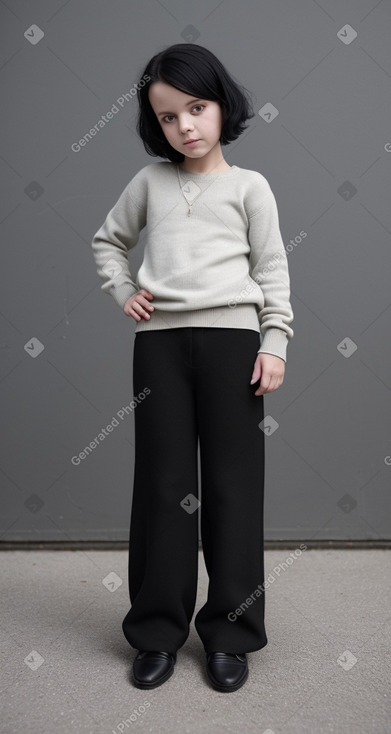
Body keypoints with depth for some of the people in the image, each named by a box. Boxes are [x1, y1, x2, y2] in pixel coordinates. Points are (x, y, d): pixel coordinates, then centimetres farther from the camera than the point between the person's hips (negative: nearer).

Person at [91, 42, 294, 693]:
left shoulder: (249, 186, 8)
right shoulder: (150, 181, 14)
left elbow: (273, 270, 5)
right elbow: (108, 241, 25)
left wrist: (275, 342, -4)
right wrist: (123, 293, 9)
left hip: (232, 336, -2)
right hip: (159, 340, 2)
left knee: (233, 483, 2)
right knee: (163, 483, 4)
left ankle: (230, 631, 15)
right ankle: (159, 631, 16)